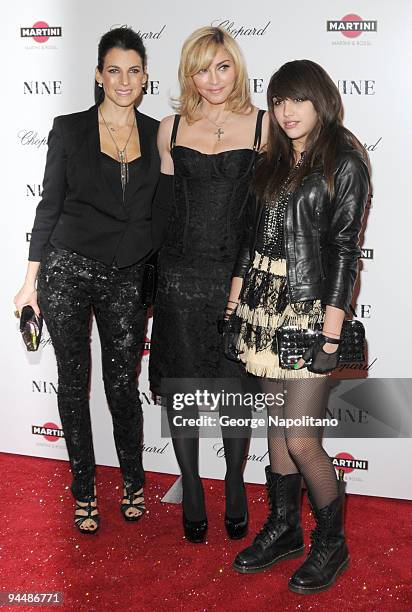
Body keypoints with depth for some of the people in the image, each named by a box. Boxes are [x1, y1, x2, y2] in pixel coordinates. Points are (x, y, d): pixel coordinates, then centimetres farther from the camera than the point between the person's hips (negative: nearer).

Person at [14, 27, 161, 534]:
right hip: (68, 269, -1)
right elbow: (49, 206, 3)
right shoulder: (70, 130, 1)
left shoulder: (158, 135, 6)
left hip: (128, 277, 1)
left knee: (123, 384, 7)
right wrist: (31, 280, 1)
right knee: (73, 382, 7)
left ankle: (133, 483, 28)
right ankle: (84, 491, 23)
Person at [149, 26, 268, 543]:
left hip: (237, 273, -2)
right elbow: (164, 206, 12)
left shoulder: (263, 125, 0)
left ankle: (235, 489, 28)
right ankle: (191, 492, 25)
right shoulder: (171, 129, 7)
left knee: (236, 388, 7)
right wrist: (153, 271, 9)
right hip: (181, 275, 2)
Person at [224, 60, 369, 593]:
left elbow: (344, 250, -10)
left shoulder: (343, 163, -5)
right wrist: (235, 306, 11)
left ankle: (331, 543, 19)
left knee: (301, 442, -4)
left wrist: (331, 337, -14)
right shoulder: (272, 163, 13)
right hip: (265, 309, 6)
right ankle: (284, 528, 31)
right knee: (276, 424, 14)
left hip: (310, 312, -6)